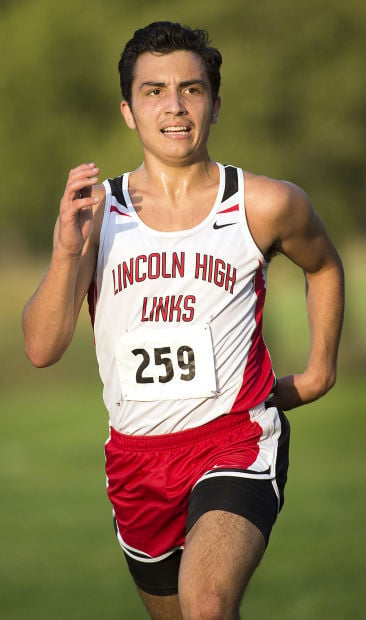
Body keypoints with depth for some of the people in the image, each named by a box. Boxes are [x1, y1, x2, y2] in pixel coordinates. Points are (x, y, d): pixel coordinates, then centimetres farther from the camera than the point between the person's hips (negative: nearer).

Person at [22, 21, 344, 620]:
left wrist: (320, 370, 17)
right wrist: (68, 251, -23)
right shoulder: (96, 211, -1)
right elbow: (42, 349, -8)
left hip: (236, 436, -3)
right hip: (136, 453, 3)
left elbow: (323, 266, 19)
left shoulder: (265, 205, -4)